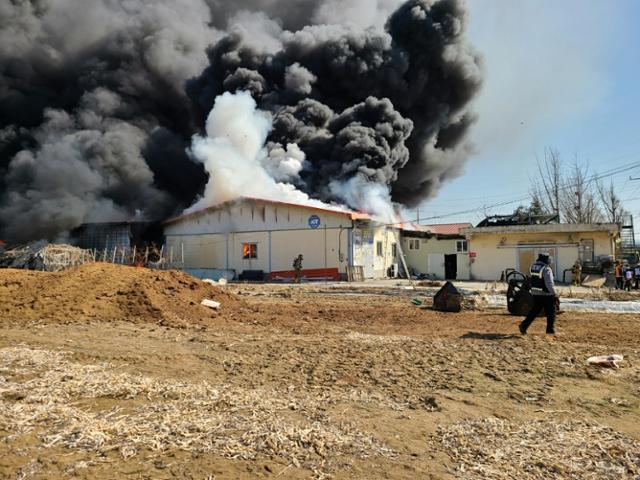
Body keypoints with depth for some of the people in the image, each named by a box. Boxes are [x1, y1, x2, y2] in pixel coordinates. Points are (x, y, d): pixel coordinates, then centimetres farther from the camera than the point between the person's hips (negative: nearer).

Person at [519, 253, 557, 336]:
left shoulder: (533, 267, 4)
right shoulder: (546, 269, -18)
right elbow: (549, 283, -20)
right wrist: (554, 293, -11)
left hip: (535, 294, 7)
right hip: (546, 295, -6)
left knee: (534, 311, 16)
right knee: (550, 312, 10)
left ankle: (523, 326, 8)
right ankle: (550, 330, 18)